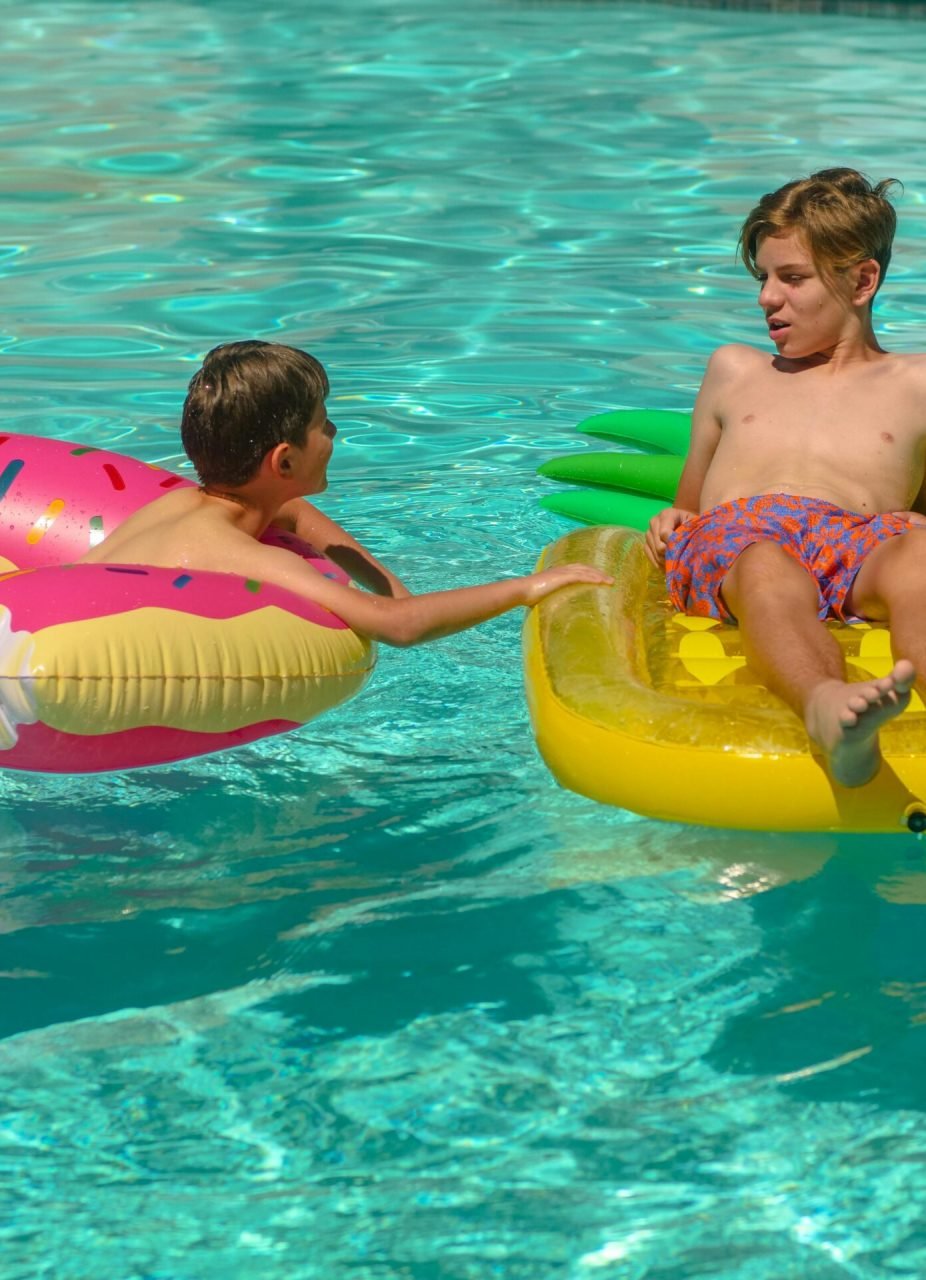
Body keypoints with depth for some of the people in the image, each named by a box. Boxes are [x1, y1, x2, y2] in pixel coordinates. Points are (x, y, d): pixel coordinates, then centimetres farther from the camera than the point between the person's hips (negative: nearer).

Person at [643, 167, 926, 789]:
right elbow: (692, 504, 38)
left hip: (865, 541, -1)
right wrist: (673, 522, 13)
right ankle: (826, 706, -74)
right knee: (768, 569, -42)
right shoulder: (735, 371, 38)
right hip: (737, 533, 1)